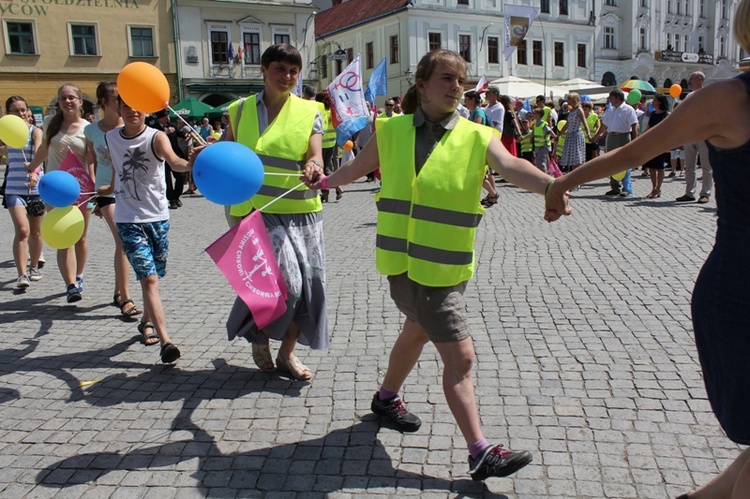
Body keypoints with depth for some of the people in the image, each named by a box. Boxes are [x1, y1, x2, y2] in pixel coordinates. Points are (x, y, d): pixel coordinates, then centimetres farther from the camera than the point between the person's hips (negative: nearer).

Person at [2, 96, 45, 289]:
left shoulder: (35, 132, -4)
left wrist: (35, 172, -39)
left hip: (36, 187, -1)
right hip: (14, 188, 1)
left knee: (35, 231, 12)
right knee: (22, 230, -15)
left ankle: (34, 267, 32)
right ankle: (22, 274, -15)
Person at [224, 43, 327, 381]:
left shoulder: (308, 112, 6)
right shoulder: (241, 110, 7)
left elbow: (315, 156, -7)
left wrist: (314, 167, -29)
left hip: (300, 211, 2)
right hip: (257, 210, -2)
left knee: (306, 283, 4)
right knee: (283, 280, -13)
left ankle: (287, 353, 25)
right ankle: (258, 333, 19)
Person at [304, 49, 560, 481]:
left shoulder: (477, 137, -3)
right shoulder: (392, 131, -3)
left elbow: (511, 166, -22)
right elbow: (359, 167, 16)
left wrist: (551, 185, -40)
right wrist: (325, 182, 29)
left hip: (451, 266, 4)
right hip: (410, 263, -4)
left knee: (418, 332, 26)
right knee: (460, 355, -7)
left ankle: (387, 397, 52)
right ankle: (481, 453, 2)